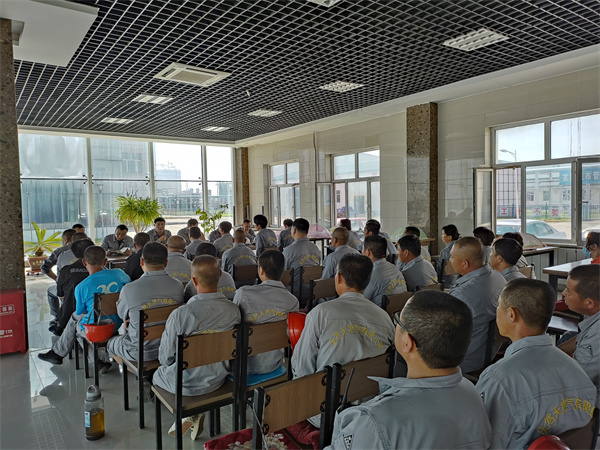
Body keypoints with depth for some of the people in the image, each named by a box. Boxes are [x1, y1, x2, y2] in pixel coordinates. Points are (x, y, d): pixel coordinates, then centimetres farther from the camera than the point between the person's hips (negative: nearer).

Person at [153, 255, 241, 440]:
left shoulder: (180, 314, -30)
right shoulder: (234, 310, -18)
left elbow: (165, 357, -16)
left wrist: (168, 365, 8)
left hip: (185, 384, -4)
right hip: (218, 379, 4)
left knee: (158, 375, 30)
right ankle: (197, 414, 19)